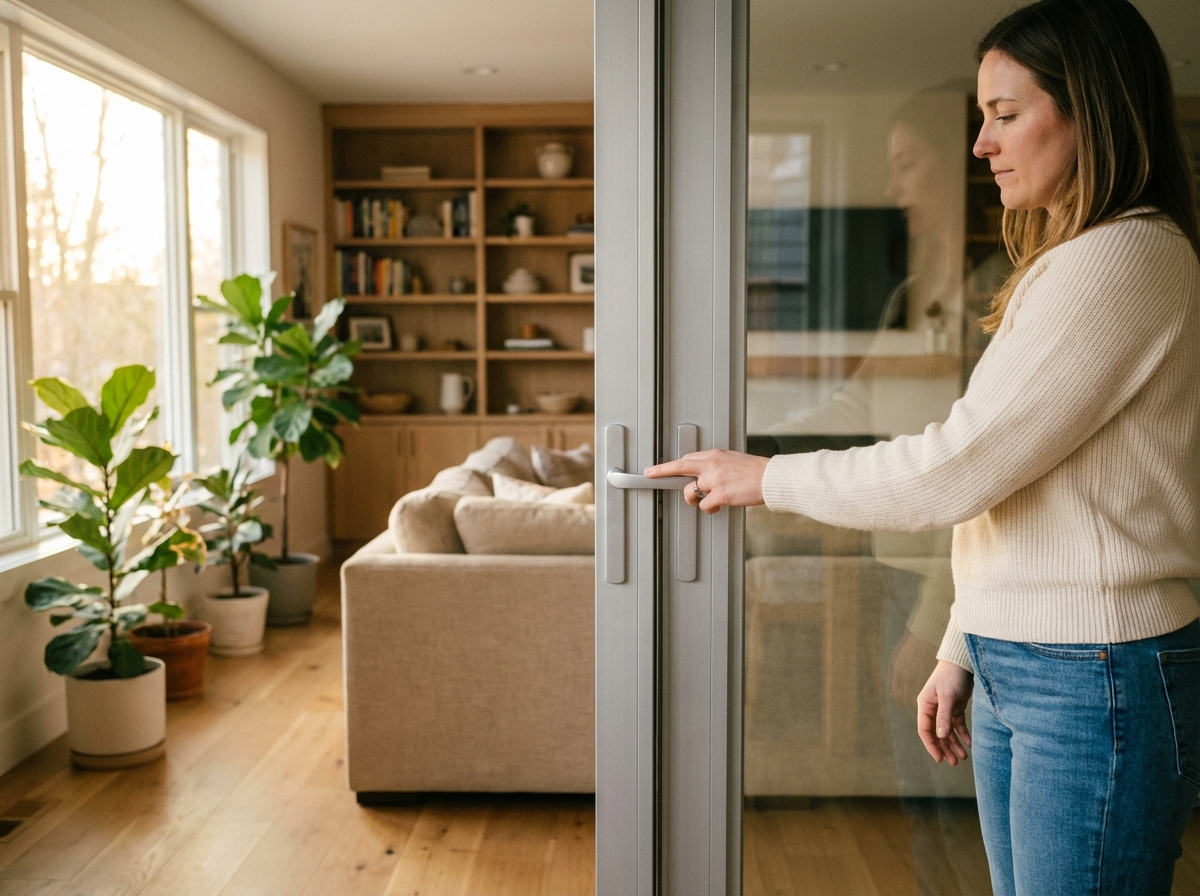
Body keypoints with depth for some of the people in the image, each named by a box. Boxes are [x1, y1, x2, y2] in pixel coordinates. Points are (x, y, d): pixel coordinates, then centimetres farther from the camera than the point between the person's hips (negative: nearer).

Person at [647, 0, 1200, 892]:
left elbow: (956, 469, -20)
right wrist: (959, 653, 15)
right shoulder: (1062, 264, 16)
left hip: (1097, 682, -9)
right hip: (1015, 670, 9)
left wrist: (768, 477, -9)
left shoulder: (1128, 260, -16)